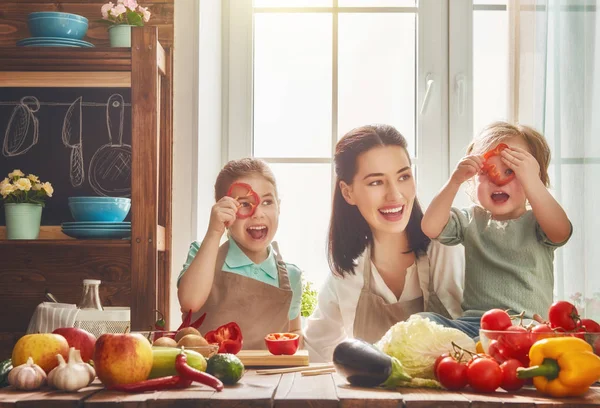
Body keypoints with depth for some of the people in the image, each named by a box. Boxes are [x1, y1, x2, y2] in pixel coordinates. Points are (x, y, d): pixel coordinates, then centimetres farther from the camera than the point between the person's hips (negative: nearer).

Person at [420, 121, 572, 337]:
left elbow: (561, 232, -19)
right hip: (475, 323, 3)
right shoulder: (471, 220, 15)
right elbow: (430, 228, -2)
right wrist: (455, 180, -10)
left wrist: (531, 180, -25)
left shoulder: (536, 222, 6)